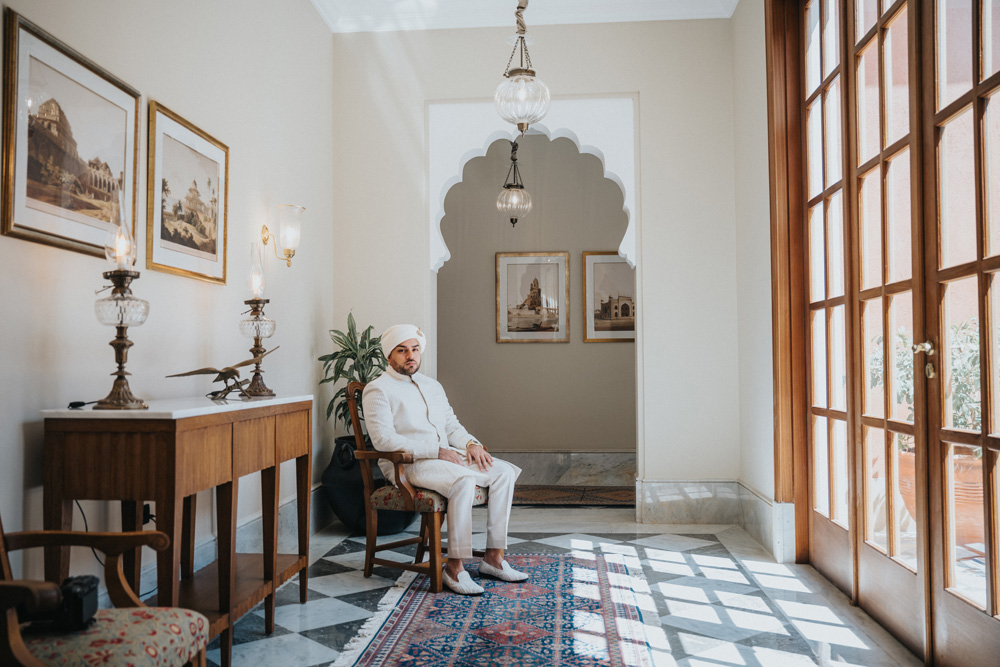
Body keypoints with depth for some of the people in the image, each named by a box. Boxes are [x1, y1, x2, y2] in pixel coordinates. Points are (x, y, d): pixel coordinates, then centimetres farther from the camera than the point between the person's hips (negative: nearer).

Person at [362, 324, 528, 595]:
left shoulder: (432, 385, 20)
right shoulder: (378, 390, -5)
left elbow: (451, 425, 21)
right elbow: (383, 440, -16)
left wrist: (471, 444, -2)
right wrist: (437, 451, -19)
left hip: (445, 456, 8)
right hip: (406, 464, -8)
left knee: (504, 471, -10)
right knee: (464, 480, -34)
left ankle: (493, 557, -8)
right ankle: (454, 567, -26)